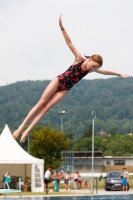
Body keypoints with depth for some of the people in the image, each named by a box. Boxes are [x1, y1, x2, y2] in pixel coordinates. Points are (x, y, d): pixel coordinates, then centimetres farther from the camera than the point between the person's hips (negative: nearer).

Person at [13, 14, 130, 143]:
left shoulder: (92, 69, 0)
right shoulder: (79, 59, -11)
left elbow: (105, 72, 16)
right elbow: (69, 42, -16)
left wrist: (119, 74, 24)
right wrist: (62, 27, -24)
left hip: (64, 90, 3)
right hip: (58, 81, -3)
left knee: (46, 108, -6)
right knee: (40, 104, -7)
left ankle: (27, 131, -10)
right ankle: (21, 127, -5)